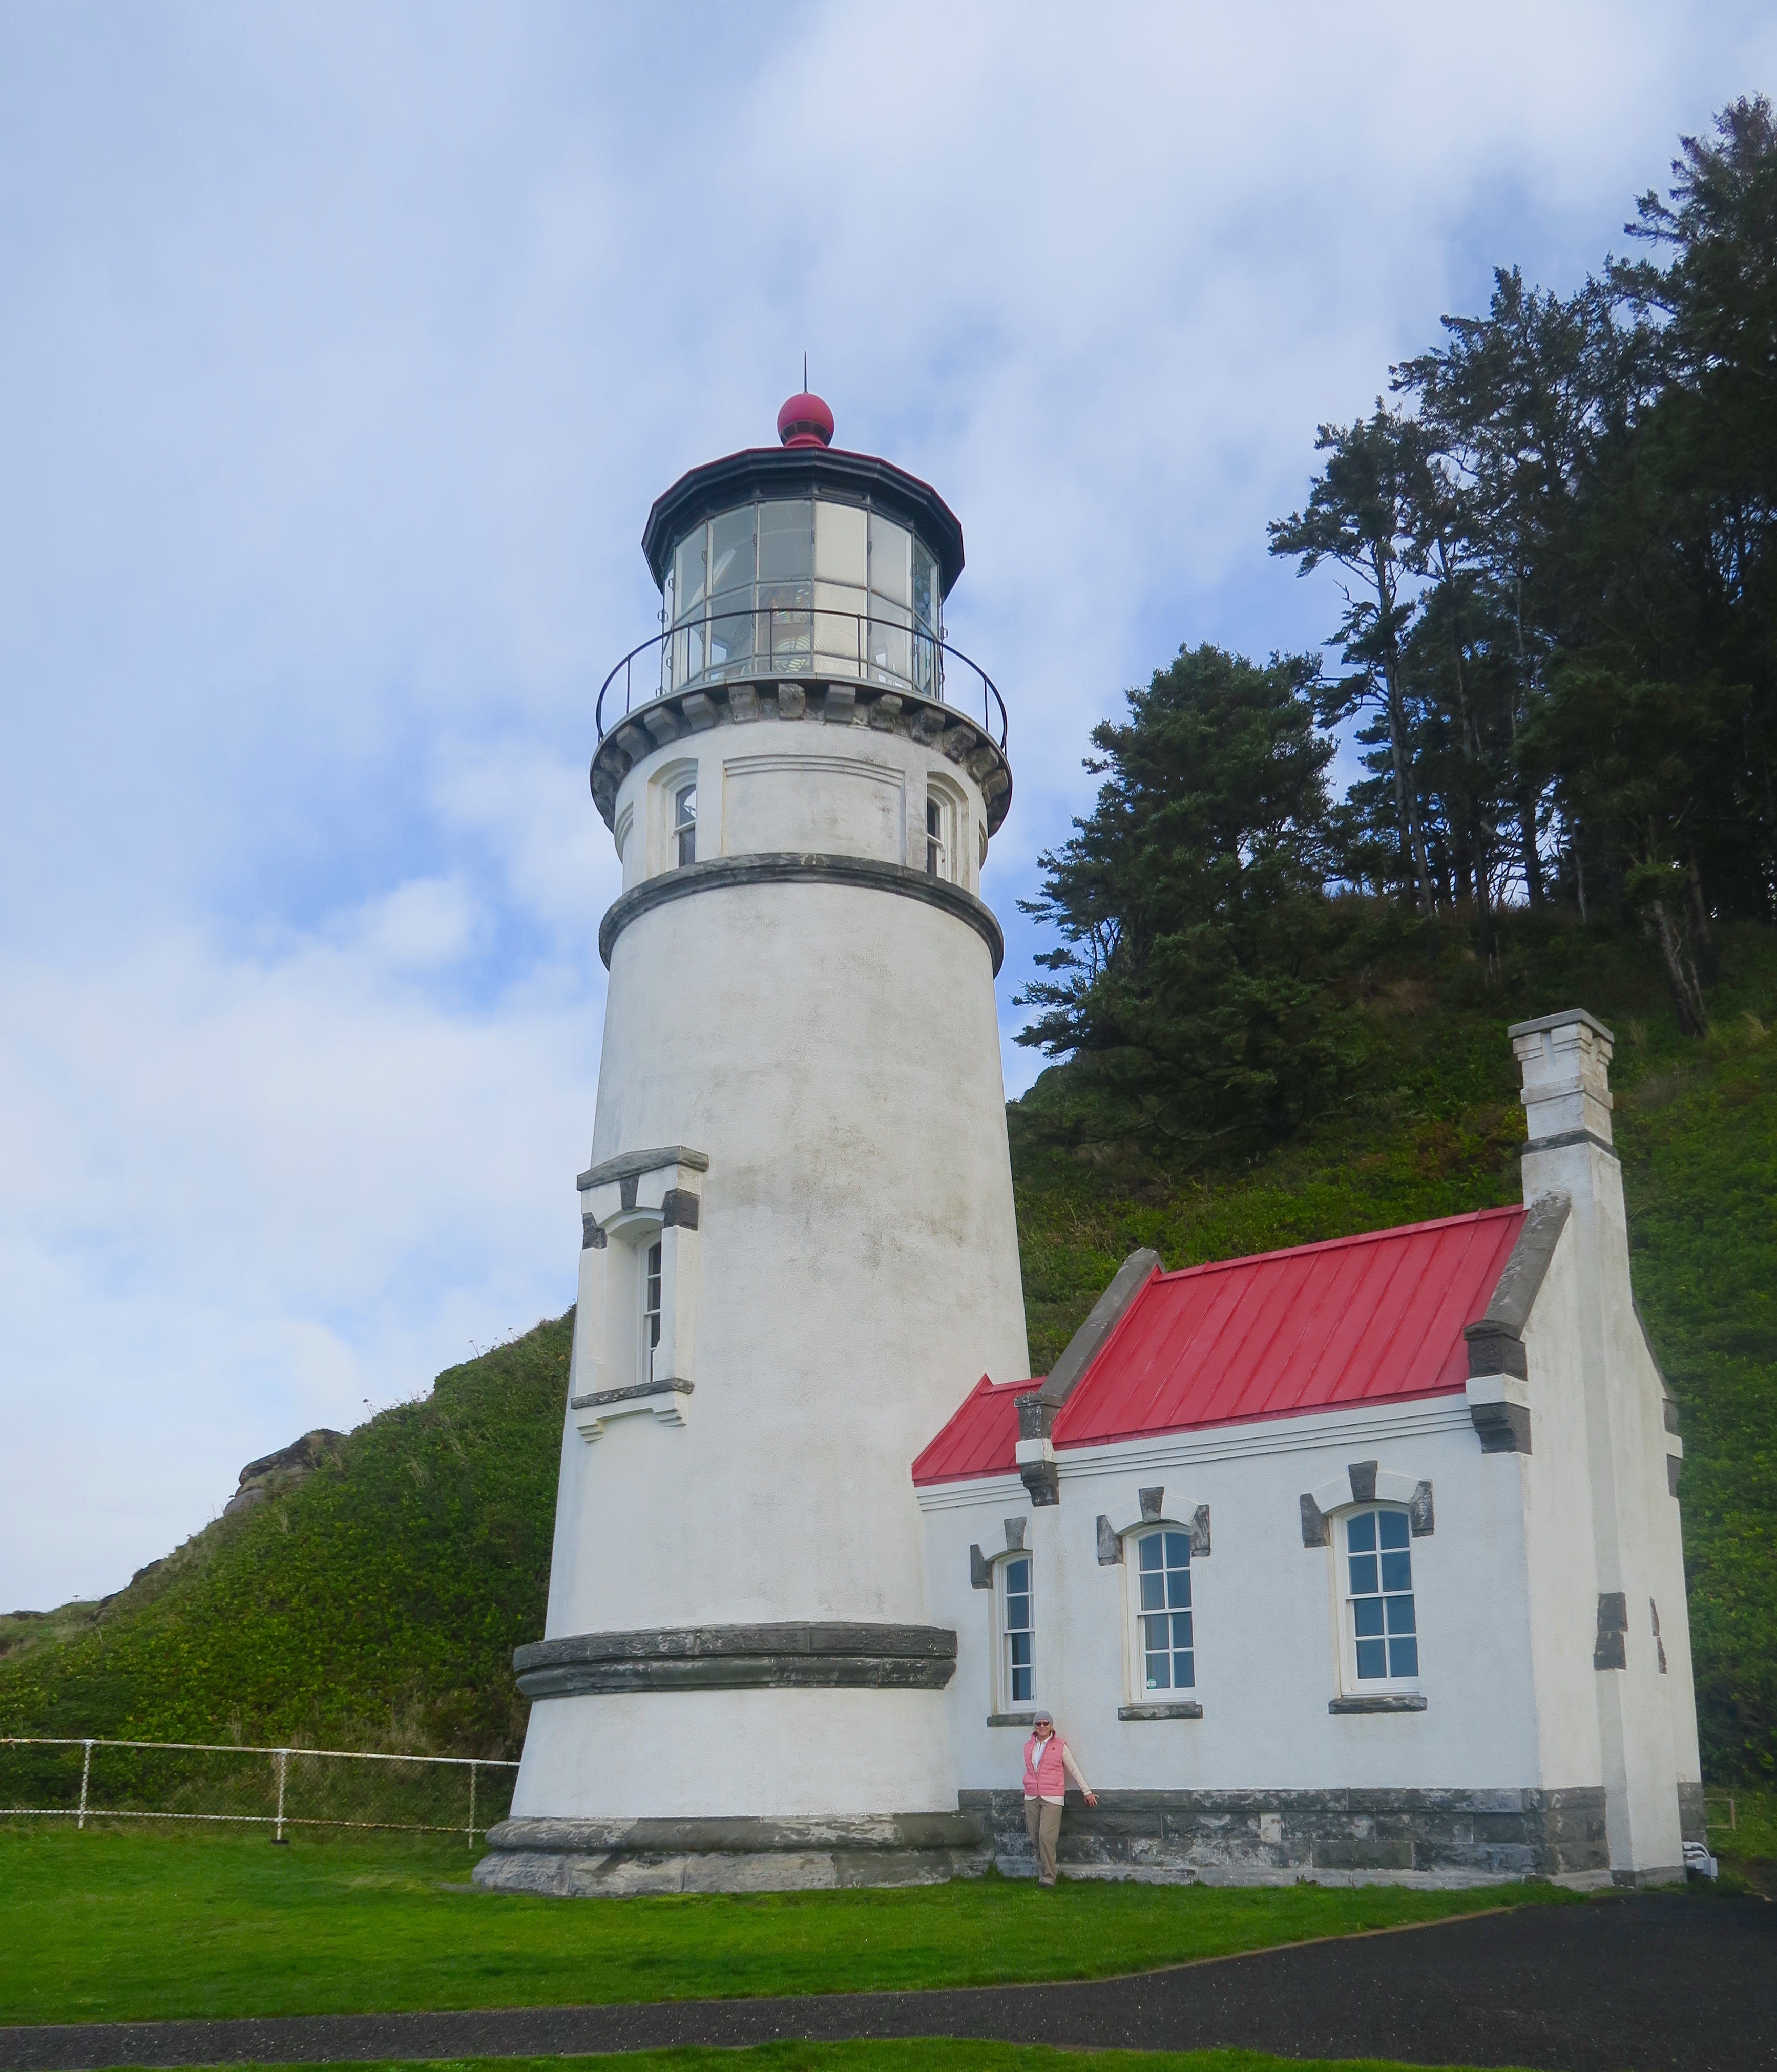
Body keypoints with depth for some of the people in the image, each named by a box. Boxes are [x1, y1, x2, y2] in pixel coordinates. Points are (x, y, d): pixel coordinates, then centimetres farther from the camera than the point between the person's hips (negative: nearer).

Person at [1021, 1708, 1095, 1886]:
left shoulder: (1060, 1746, 2)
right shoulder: (1028, 1746, 13)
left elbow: (1074, 1769, 8)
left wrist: (1087, 1791, 12)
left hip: (1052, 1799, -4)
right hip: (1031, 1798, 4)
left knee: (1046, 1837, -14)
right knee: (1035, 1838, 2)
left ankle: (1048, 1877, -8)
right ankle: (1042, 1872, 13)